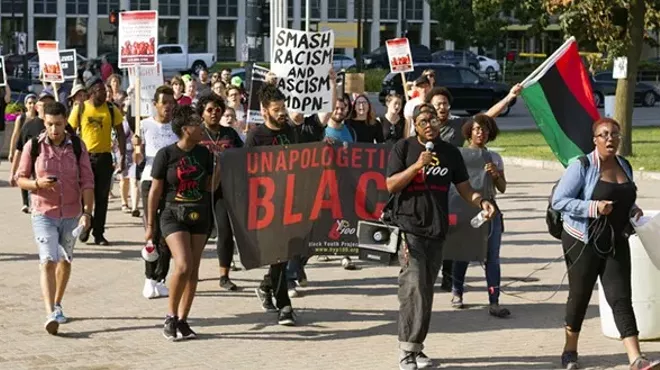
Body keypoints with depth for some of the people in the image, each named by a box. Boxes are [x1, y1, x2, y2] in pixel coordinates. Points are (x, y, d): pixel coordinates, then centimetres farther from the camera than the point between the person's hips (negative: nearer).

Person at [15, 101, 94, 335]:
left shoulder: (77, 146, -1)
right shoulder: (33, 146, -4)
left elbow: (87, 181, -2)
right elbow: (20, 178, 2)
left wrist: (87, 212, -11)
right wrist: (38, 183, -19)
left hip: (71, 214, 2)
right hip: (44, 213, -2)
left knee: (65, 261, 14)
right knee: (48, 261, -14)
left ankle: (57, 305, 33)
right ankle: (50, 314, -21)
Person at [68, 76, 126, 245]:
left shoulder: (112, 110, 1)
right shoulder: (79, 109, -2)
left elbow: (120, 134, 5)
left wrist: (122, 158, -3)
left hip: (104, 157, 1)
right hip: (85, 156, -1)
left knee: (102, 198, 4)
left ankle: (98, 233, 11)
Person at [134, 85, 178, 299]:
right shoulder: (146, 125, 4)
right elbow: (138, 160, 5)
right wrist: (137, 147, -16)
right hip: (151, 180, -2)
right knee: (153, 232, -7)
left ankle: (159, 279, 7)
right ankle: (149, 279, -1)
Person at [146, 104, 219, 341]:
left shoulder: (204, 153, 4)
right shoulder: (166, 155, -9)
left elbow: (210, 187, 9)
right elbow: (155, 191, -4)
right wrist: (150, 225, -2)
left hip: (199, 216, 5)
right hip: (173, 215, -5)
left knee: (193, 270, 4)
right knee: (183, 266, -19)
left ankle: (182, 320, 14)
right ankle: (171, 317, -1)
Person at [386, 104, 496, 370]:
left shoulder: (450, 153, 11)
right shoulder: (403, 148, 1)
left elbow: (464, 188, 11)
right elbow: (391, 185, -6)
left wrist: (480, 201, -9)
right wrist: (418, 165, -17)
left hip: (436, 230, 4)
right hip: (409, 227, -4)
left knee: (426, 291, 9)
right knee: (414, 287, -16)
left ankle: (417, 347, 18)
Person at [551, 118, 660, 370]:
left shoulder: (624, 166, 9)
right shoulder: (582, 167, -11)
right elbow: (559, 200, -16)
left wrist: (633, 210, 3)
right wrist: (594, 207, -24)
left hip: (616, 243, 4)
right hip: (584, 242, -4)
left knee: (621, 298, -5)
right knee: (579, 296, 9)